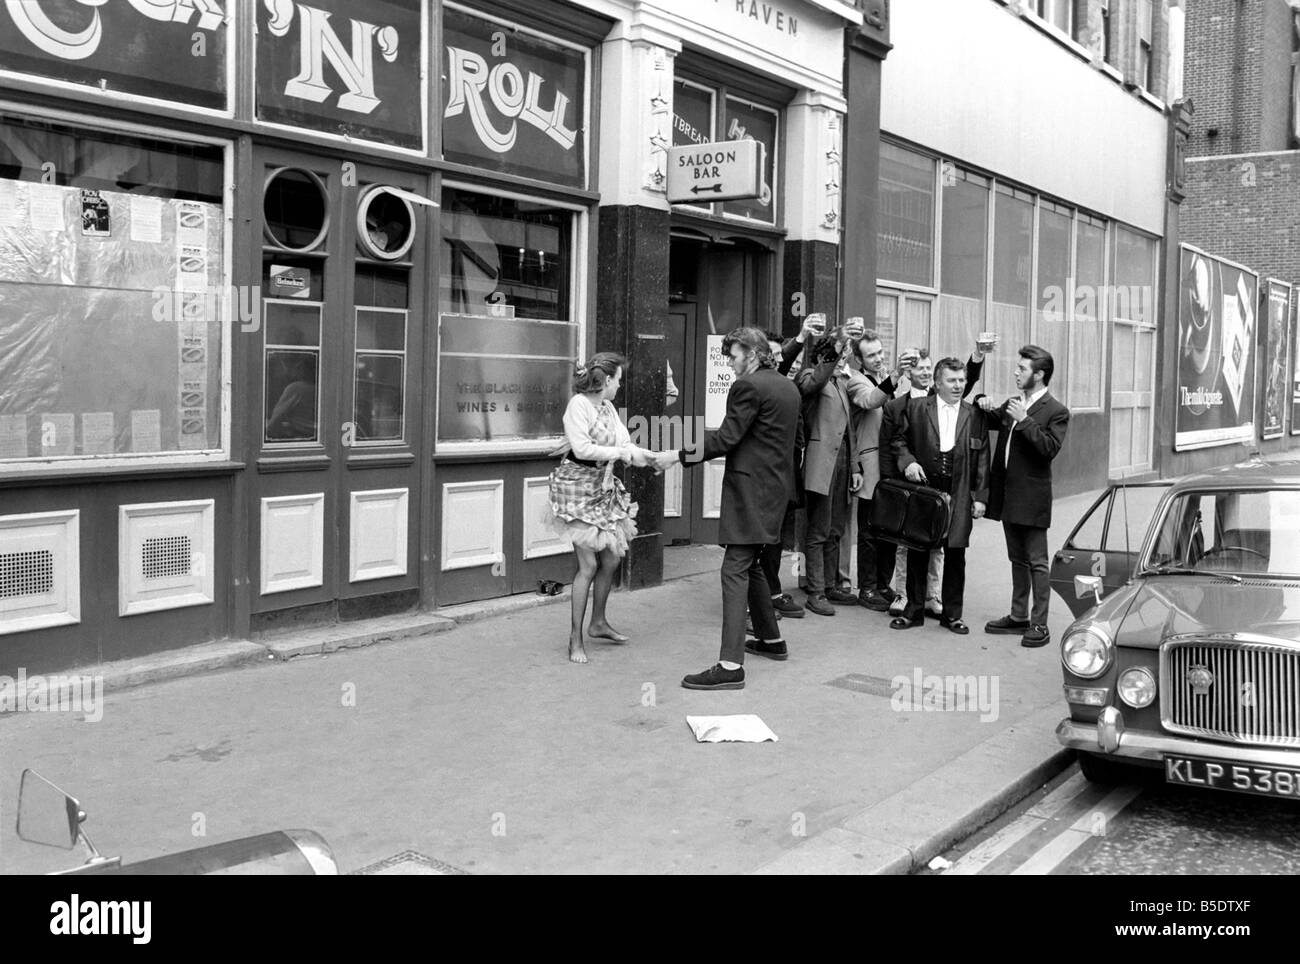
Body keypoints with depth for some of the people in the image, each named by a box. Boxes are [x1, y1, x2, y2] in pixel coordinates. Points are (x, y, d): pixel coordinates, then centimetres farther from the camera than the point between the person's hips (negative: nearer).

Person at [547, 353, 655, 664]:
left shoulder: (608, 407, 9)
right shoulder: (578, 404, -15)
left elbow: (625, 443, 5)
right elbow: (582, 449, -22)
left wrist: (650, 457, -11)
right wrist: (622, 453, -19)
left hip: (604, 487, 8)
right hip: (578, 488, -8)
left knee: (612, 558, 11)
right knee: (588, 563, -8)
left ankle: (598, 622, 29)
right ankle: (575, 638, 3)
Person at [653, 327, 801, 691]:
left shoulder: (747, 386, -13)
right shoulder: (788, 387, 15)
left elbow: (726, 438, -18)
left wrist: (678, 455, -14)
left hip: (750, 489, -9)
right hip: (776, 484, 10)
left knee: (735, 570, -12)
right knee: (751, 564, 22)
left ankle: (730, 665, -17)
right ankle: (771, 639, 33)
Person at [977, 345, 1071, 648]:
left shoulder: (1056, 412, -9)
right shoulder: (1013, 404, 12)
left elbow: (1050, 448, -22)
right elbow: (991, 420, 29)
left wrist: (1024, 420, -23)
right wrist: (984, 404, 7)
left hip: (1032, 497, -8)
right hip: (1008, 496, 8)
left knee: (1037, 563, -2)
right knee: (1017, 560, 16)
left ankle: (1039, 624, 3)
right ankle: (1019, 617, 25)